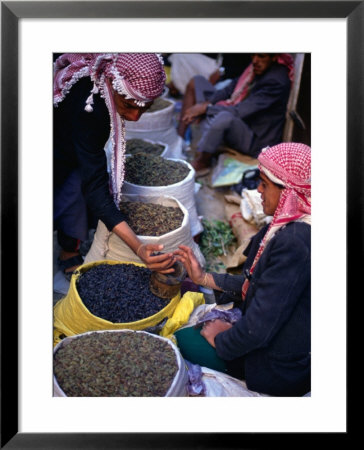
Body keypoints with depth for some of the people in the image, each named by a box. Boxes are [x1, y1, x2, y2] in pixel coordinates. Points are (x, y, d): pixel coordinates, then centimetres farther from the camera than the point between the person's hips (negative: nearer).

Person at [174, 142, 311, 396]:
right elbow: (256, 285, 8)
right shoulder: (290, 226, -1)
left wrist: (221, 340, -11)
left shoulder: (294, 243, -32)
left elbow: (258, 330, -30)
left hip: (281, 373, -9)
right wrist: (203, 277, 7)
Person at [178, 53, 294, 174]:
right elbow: (230, 88, 7)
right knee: (197, 82, 12)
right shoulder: (257, 66, 0)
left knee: (224, 117, -44)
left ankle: (202, 162, -17)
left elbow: (240, 111, -28)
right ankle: (179, 139, 2)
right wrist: (207, 103, -9)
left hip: (255, 141, -9)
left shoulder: (277, 81, -25)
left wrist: (206, 108, -20)